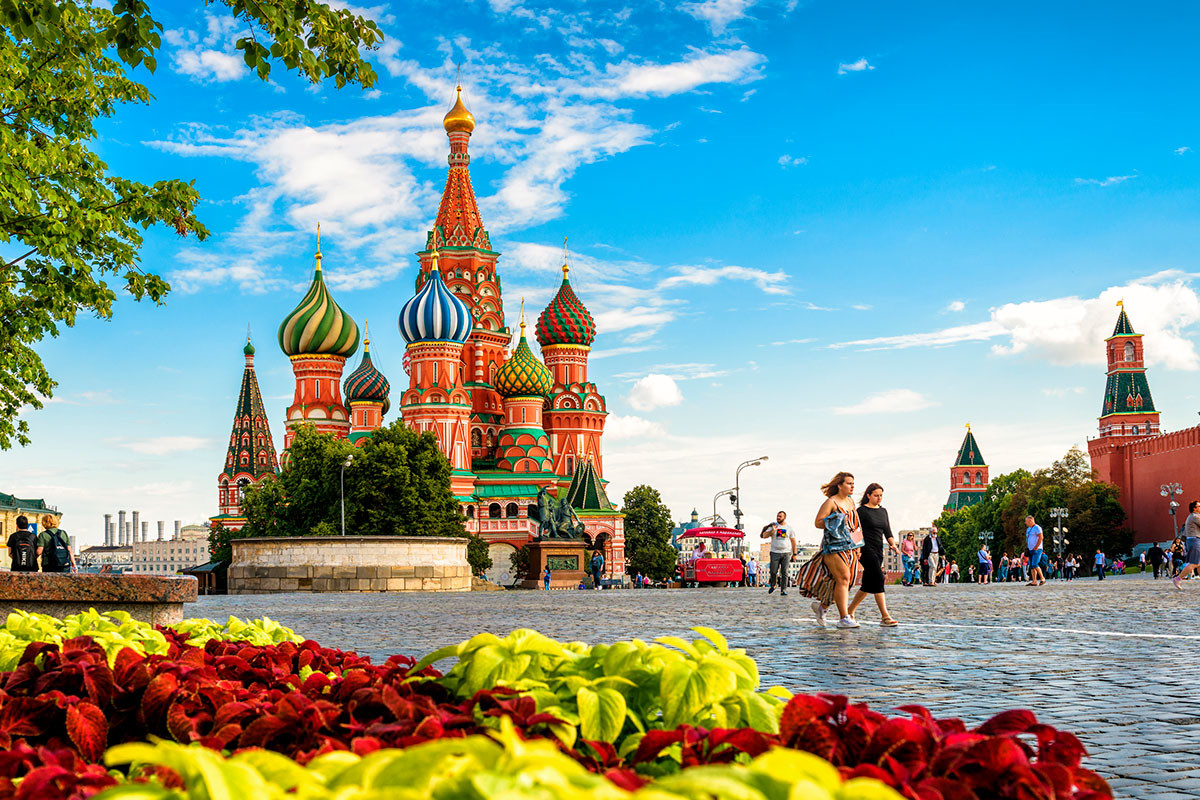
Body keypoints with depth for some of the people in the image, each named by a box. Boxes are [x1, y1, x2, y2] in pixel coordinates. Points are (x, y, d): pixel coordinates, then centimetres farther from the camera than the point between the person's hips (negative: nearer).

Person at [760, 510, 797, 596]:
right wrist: (772, 531, -16)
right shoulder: (773, 526, 6)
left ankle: (783, 590, -3)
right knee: (773, 571, -2)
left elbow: (793, 541, 8)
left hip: (786, 553, 0)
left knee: (784, 573, -5)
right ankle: (772, 585, 23)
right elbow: (764, 536, 1)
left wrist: (794, 554, 3)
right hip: (775, 552, 0)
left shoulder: (789, 528, 7)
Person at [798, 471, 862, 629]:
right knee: (843, 578, -16)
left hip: (850, 547, 8)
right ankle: (844, 618, -17)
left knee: (844, 581, 7)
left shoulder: (851, 501, 16)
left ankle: (822, 605, 29)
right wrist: (838, 522, -21)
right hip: (834, 546, -8)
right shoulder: (830, 502, -7)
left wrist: (857, 545, 22)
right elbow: (817, 523, -10)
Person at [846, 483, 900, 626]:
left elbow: (887, 531, 16)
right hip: (866, 550, -8)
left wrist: (893, 544, -2)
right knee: (878, 579, -17)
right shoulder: (861, 511, -4)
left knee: (869, 584, 8)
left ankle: (850, 611, 22)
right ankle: (884, 617, -21)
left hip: (878, 551, 8)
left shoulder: (883, 511, 16)